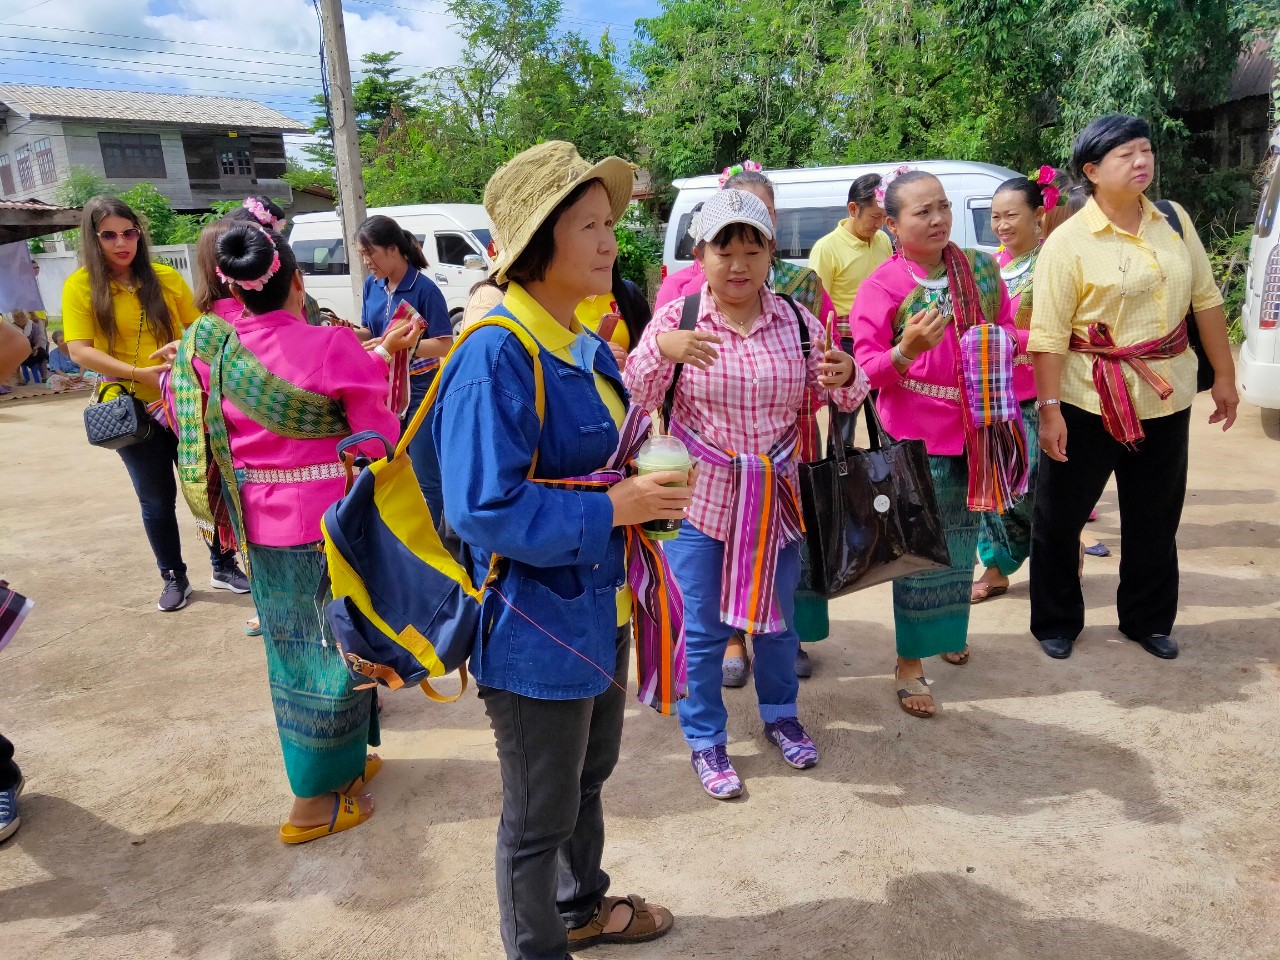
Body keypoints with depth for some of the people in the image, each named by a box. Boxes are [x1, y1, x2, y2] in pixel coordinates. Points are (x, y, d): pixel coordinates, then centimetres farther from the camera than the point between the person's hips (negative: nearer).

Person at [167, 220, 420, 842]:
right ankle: (315, 800, 17)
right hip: (331, 521, -5)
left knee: (290, 647, 19)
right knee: (335, 647, 8)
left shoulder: (211, 348, -1)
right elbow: (377, 440, -12)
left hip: (260, 523, 6)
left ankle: (343, 760, 36)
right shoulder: (332, 347, -16)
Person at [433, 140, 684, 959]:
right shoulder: (496, 353, -23)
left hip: (600, 607, 9)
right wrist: (612, 510, -24)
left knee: (589, 775, 28)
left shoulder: (589, 343, 5)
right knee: (540, 814, 12)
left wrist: (649, 491, 0)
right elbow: (485, 511, -27)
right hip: (537, 625, -9)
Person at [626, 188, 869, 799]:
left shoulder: (797, 321, 0)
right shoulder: (677, 317, -6)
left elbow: (842, 399, 7)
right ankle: (705, 739, 27)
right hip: (700, 495, -2)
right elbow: (633, 399, -9)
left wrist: (845, 376, -17)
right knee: (704, 627, 7)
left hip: (776, 496, 3)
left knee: (777, 613, 18)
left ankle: (780, 714, 43)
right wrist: (660, 350, -27)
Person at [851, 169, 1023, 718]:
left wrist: (1005, 342, -5)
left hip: (976, 430, 5)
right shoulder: (881, 286, -9)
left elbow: (1007, 331, 17)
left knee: (961, 544, 18)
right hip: (916, 437, -5)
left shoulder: (980, 270, 6)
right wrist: (907, 349, -28)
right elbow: (867, 368, -11)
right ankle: (909, 663, 13)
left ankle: (949, 630, 41)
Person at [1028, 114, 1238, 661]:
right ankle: (1056, 623, 26)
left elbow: (1206, 302, 8)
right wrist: (1049, 409, -20)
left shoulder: (1174, 221, 4)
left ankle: (1149, 621, 35)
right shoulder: (1068, 242, -12)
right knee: (1059, 517, 6)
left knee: (1155, 519, 16)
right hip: (1089, 401, -5)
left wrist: (1224, 376, 8)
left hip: (1166, 399, 5)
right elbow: (1049, 335, -16)